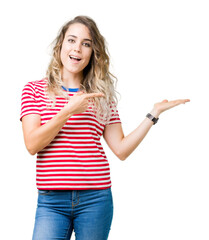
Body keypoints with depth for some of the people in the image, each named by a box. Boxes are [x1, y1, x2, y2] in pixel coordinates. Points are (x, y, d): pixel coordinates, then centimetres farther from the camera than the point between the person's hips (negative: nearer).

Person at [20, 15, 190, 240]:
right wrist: (68, 112, -13)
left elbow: (121, 149, 3)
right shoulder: (34, 90, 6)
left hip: (95, 199, 1)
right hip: (52, 201, -1)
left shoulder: (102, 95, 10)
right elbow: (32, 144, -6)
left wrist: (154, 113, 1)